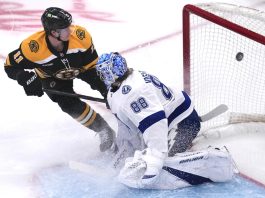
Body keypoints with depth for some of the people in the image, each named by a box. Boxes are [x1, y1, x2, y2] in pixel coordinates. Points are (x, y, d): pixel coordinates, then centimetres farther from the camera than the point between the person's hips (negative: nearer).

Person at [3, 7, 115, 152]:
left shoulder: (80, 35, -35)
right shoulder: (32, 47, -39)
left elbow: (92, 65, -21)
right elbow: (11, 66, -25)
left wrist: (102, 85, -26)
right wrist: (26, 78, -42)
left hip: (79, 67, 2)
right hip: (52, 77, -2)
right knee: (71, 105, -16)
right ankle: (103, 130, 2)